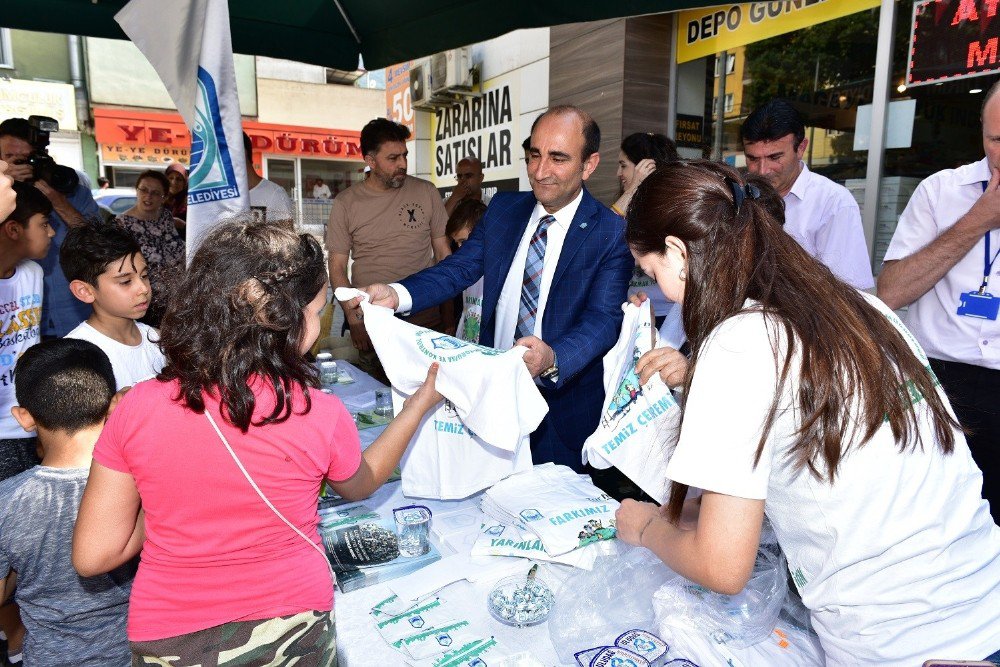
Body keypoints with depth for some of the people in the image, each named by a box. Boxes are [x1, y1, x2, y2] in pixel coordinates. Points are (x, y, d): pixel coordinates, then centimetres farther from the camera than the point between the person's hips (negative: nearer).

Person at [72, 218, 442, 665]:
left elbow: (92, 556, -9)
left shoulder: (136, 409, -17)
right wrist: (420, 405, 11)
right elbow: (360, 485, 2)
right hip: (291, 629, 0)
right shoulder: (320, 415, -21)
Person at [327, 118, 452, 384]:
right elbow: (337, 267, 3)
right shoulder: (346, 203, 1)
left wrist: (449, 309, 1)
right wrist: (354, 319, -6)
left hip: (426, 321, 1)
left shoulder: (426, 192, 3)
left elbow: (443, 253, 7)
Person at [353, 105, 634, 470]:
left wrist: (553, 359, -40)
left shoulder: (612, 233, -12)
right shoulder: (503, 208, 3)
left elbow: (604, 318, -20)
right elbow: (460, 268, -1)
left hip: (563, 406, -4)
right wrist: (396, 294, -19)